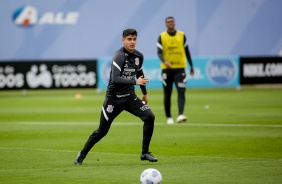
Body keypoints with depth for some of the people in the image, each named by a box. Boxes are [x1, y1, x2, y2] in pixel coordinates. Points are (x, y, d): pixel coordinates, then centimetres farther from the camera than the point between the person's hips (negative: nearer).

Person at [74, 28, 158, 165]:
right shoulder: (119, 56, -19)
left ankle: (145, 153, -3)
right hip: (114, 97, -6)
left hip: (130, 97, 6)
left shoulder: (139, 56, 2)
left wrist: (144, 93, 29)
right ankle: (82, 154, 22)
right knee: (102, 131, 1)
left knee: (149, 117, -13)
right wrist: (135, 82, -37)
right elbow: (115, 79, -31)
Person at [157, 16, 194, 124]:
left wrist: (191, 66, 16)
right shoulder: (162, 37, 1)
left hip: (179, 68, 0)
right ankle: (169, 117, 17)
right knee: (167, 94, 6)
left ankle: (180, 115, -24)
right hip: (166, 69, 0)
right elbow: (159, 53, -8)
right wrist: (165, 61, -28)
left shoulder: (181, 35, 6)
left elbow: (187, 51, 14)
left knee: (181, 92, -15)